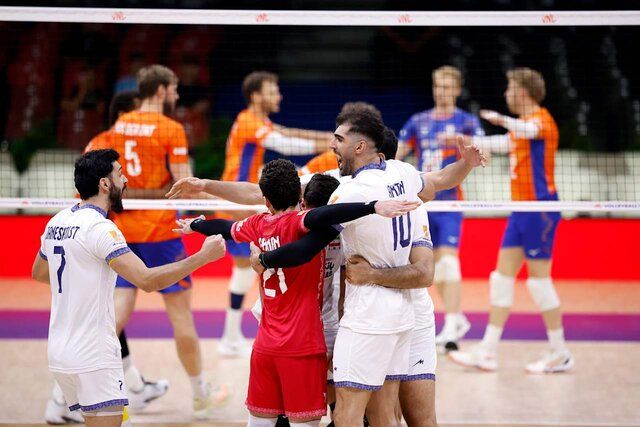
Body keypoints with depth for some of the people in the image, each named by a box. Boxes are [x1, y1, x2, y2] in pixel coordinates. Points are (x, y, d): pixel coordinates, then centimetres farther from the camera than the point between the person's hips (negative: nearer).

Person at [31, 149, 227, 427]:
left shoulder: (57, 222, 10)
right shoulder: (100, 227, -16)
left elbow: (38, 273, 28)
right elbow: (148, 280, -24)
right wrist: (203, 256, -18)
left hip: (60, 352, 9)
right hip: (93, 358, -9)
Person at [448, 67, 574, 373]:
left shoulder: (540, 119, -12)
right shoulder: (522, 125, 18)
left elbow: (529, 130, -37)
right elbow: (503, 143, 38)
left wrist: (503, 120, -56)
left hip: (539, 208, -10)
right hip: (521, 209, 10)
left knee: (539, 279, -6)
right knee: (502, 276, 7)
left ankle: (560, 354, 3)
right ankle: (487, 351, 9)